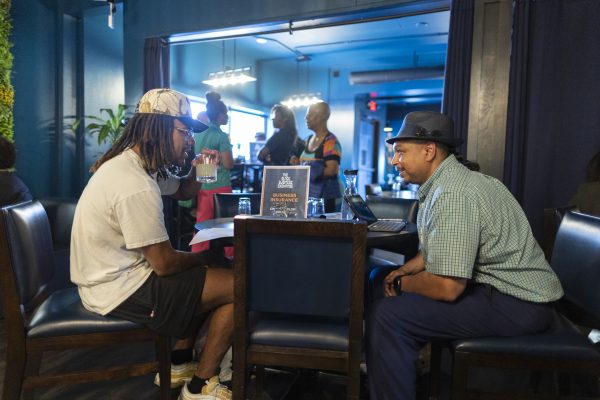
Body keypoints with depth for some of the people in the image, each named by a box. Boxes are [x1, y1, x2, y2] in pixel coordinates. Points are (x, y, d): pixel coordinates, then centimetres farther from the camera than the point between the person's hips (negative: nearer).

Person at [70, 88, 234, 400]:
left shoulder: (135, 163, 5)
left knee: (201, 278, 22)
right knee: (237, 287, -10)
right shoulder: (136, 185, -27)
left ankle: (179, 365, 25)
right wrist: (204, 257, -4)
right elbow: (164, 264, -23)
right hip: (121, 290, -10)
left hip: (116, 275, 10)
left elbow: (182, 190, 20)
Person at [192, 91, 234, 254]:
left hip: (201, 185, 6)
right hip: (219, 186, -6)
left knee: (202, 224, 10)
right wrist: (228, 150, 4)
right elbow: (228, 164, -14)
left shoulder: (198, 134, 9)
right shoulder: (221, 136, -11)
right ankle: (228, 256, 14)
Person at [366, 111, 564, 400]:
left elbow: (447, 288, -28)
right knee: (382, 280, 15)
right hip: (499, 288, 11)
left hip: (515, 304, -10)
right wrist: (403, 271, 4)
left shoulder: (452, 195, -24)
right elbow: (435, 251, 19)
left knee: (387, 314, -23)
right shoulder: (446, 182, 8)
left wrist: (401, 285, -10)